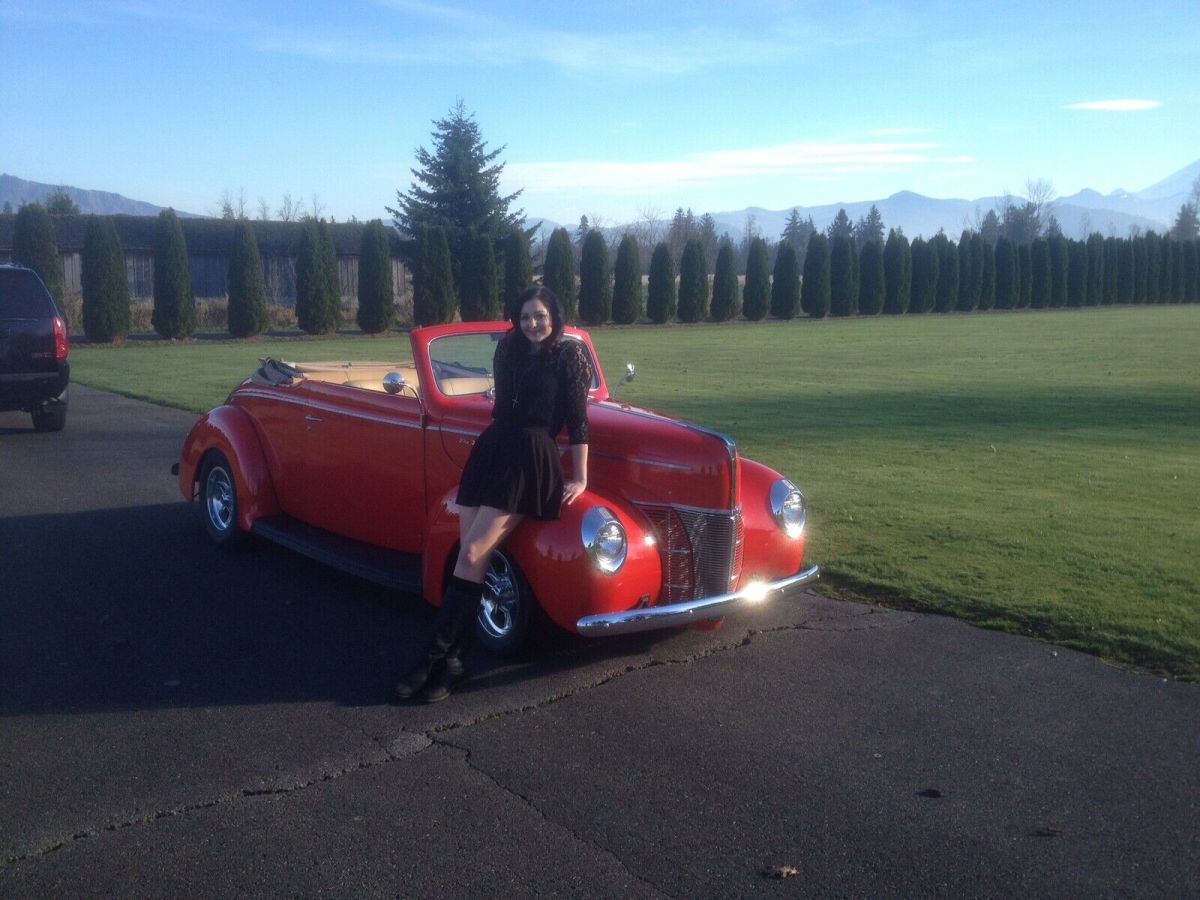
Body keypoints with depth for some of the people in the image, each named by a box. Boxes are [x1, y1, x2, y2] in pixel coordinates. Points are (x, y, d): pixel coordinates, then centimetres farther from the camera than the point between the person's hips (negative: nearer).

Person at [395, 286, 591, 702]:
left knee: (472, 554, -16)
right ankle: (453, 660, -2)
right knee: (468, 555, -5)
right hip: (489, 451, 6)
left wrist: (580, 478, -4)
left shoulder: (570, 353, 1)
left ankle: (435, 655, -12)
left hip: (529, 461, -6)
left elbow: (578, 420, -2)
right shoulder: (510, 350, 18)